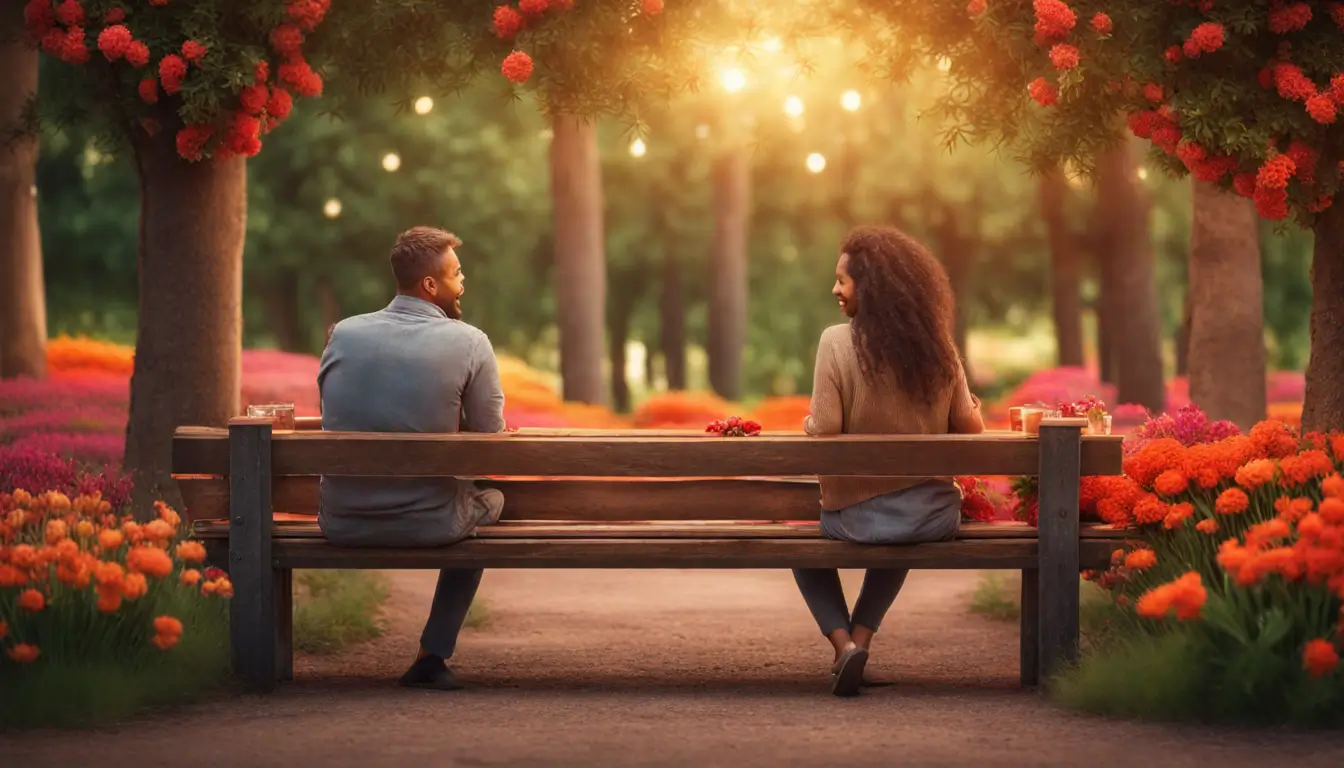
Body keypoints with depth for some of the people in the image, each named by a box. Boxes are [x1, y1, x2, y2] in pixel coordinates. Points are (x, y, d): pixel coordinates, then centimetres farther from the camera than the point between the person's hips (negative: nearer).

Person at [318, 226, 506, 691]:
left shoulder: (344, 334, 0)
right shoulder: (469, 343, -10)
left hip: (342, 525, 3)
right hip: (429, 526, -3)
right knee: (488, 498, 30)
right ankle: (433, 657, 25)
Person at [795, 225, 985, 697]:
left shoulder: (837, 343, -16)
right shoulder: (938, 346, -5)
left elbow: (823, 434, -18)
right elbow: (968, 428, 1)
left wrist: (809, 423, 4)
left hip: (857, 515, -4)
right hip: (933, 516, 4)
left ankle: (843, 641, 7)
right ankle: (862, 636, 25)